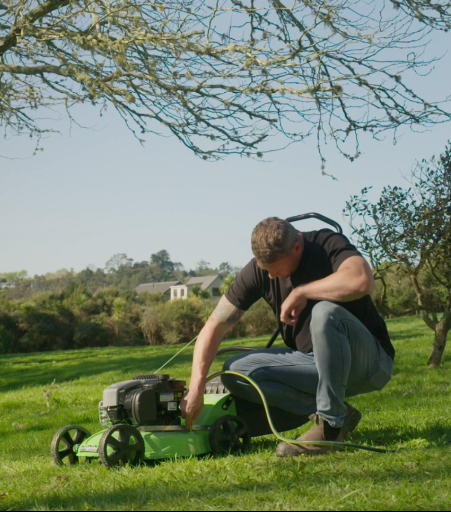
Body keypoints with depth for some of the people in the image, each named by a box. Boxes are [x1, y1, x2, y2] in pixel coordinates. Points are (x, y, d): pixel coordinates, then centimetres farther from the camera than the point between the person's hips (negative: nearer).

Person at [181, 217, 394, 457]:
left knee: (325, 313, -35)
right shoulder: (259, 270, -6)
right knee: (235, 371, -12)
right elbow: (216, 325, -7)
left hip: (369, 359, -5)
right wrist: (196, 388, -17)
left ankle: (330, 425, -22)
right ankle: (328, 411, -8)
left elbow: (362, 280, -41)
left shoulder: (328, 245, -19)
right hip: (314, 361, 5)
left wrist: (300, 292, -29)